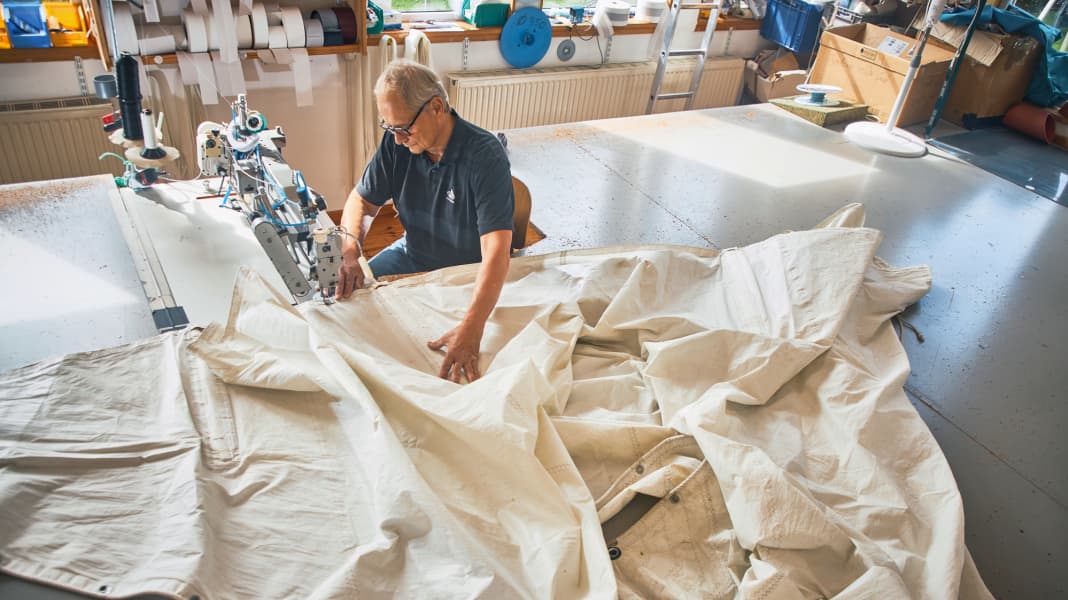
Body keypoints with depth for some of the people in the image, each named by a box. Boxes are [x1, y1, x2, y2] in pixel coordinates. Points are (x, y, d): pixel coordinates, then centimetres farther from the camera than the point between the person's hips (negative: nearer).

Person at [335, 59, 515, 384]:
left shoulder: (485, 157, -28)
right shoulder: (397, 143, -10)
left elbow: (496, 250, -37)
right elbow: (362, 200, 2)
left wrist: (471, 328, -50)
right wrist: (350, 250, -21)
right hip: (413, 255, 6)